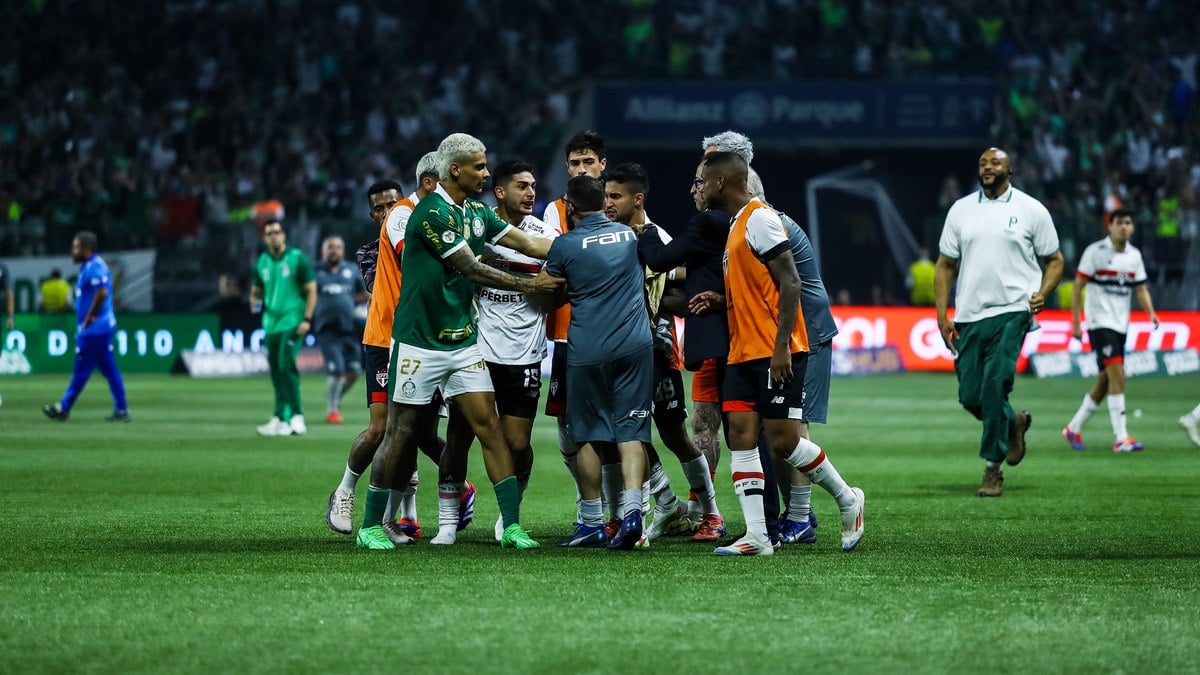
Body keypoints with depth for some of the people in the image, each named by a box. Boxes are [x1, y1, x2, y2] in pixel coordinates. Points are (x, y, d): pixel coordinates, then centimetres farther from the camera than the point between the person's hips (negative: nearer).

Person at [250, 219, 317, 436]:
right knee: (276, 371, 6)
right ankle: (279, 419, 10)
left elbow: (311, 290, -3)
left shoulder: (297, 259, -3)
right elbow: (256, 290, 22)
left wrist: (307, 319, -12)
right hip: (271, 322, 5)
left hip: (292, 322, -5)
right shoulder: (262, 262, 11)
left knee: (286, 365, -18)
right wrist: (254, 302, -2)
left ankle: (297, 416, -16)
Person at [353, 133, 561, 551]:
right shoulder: (431, 212, -17)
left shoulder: (476, 211, 10)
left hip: (463, 340, 7)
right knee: (402, 435, 0)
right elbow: (472, 269, -17)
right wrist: (530, 286, -11)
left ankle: (512, 524, -3)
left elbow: (527, 244, 12)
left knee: (488, 426, -2)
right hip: (420, 342, -7)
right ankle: (371, 525, 12)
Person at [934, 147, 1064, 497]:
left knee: (994, 385, -19)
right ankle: (1013, 424, 33)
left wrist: (1042, 293, -9)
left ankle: (993, 469, -10)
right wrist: (942, 314, 5)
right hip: (969, 317, 4)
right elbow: (945, 265, 15)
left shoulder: (1031, 210, 4)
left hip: (1011, 312, -4)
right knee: (970, 396, 1)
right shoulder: (961, 209, 12)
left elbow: (1054, 260, 10)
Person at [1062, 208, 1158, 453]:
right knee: (1117, 375, -18)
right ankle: (1121, 439, -19)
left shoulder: (1134, 255, 9)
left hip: (1120, 325, 7)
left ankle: (1074, 428, 24)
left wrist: (1151, 312, -9)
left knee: (1105, 381, 9)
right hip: (1099, 321, -7)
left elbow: (1141, 289, 11)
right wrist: (1075, 322, -10)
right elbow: (1077, 286, -6)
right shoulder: (1095, 251, -8)